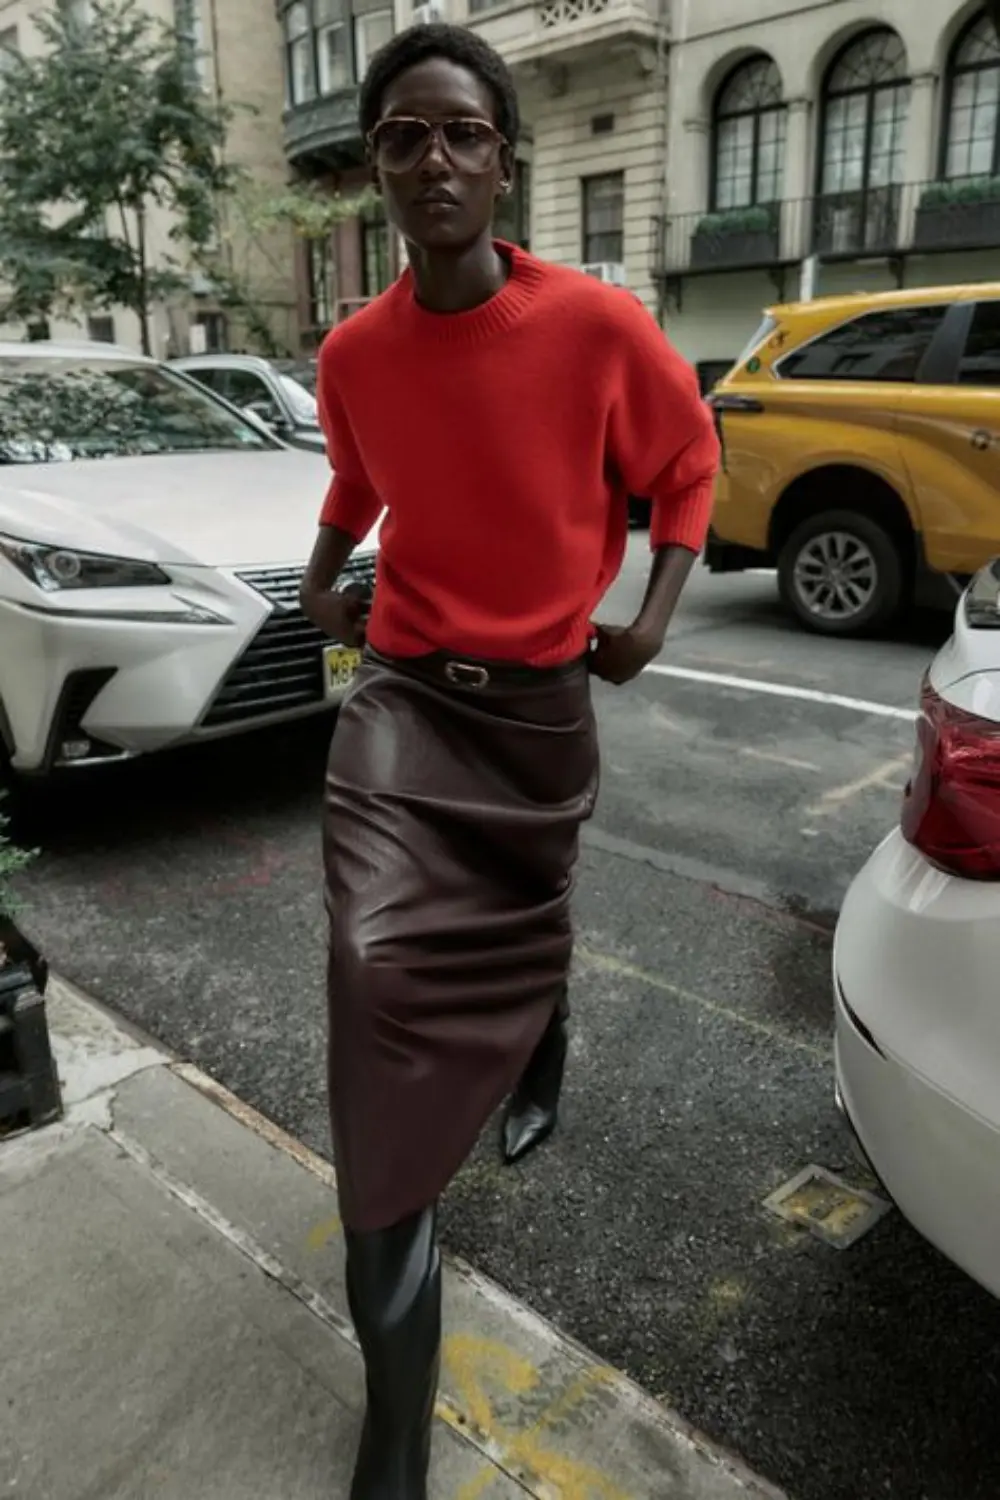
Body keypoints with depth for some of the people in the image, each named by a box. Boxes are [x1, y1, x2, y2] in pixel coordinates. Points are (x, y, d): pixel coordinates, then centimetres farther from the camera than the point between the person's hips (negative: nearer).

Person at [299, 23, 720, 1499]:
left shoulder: (598, 325, -10)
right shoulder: (354, 352, -1)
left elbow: (689, 454, 6)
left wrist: (656, 613, -2)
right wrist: (321, 586, 11)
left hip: (543, 697, 0)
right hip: (404, 695, 1)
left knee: (528, 931, 17)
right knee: (379, 968, -14)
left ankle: (541, 1062, 60)